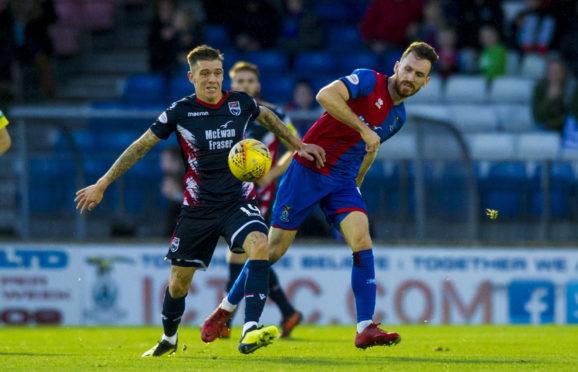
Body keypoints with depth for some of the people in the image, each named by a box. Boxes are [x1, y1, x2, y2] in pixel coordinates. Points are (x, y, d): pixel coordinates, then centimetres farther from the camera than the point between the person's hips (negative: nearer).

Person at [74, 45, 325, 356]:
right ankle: (168, 340, 37)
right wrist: (102, 185, 1)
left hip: (238, 200, 0)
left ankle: (250, 333, -37)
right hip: (198, 207, 0)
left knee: (260, 245, -30)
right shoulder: (180, 112, -8)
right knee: (179, 281, 6)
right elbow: (140, 147, 1)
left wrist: (298, 146, 25)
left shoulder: (241, 103, -1)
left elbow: (267, 117, 24)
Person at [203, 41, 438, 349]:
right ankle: (225, 309, 20)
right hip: (308, 170, -5)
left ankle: (365, 329, -20)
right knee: (275, 248, 0)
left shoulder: (398, 116, 10)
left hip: (342, 180, 5)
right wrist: (363, 128, -30)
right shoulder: (369, 81, -13)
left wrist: (356, 182, 30)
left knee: (361, 237, -18)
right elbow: (325, 95, -31)